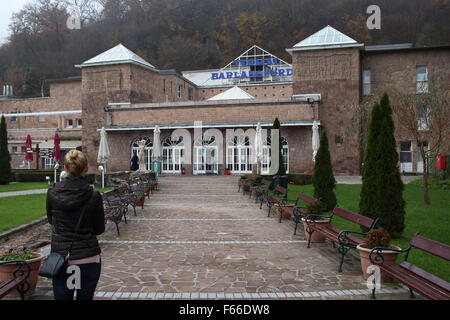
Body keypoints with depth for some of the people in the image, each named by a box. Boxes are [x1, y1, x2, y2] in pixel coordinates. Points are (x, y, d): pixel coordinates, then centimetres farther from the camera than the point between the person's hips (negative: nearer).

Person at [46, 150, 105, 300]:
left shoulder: (52, 192, -6)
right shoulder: (93, 196, -11)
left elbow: (51, 220, 12)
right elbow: (99, 229, 0)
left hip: (60, 256, 2)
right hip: (88, 258, -1)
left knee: (61, 297, 10)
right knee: (85, 297, 11)